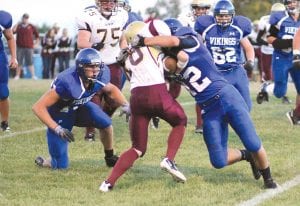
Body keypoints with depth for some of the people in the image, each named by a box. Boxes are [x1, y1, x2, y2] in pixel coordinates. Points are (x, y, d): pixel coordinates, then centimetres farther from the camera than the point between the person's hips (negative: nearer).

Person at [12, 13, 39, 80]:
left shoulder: (31, 27, 6)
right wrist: (17, 24, -12)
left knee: (30, 62, -5)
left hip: (29, 47, -1)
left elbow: (37, 35, 12)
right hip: (20, 47, 1)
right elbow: (13, 31, -10)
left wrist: (36, 43, 6)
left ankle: (33, 75, -7)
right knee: (19, 62, 3)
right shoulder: (18, 26, 7)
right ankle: (17, 75, 9)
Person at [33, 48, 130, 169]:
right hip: (60, 114, -5)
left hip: (79, 107, 5)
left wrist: (125, 105, -11)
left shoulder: (99, 77, -19)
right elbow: (38, 107, -36)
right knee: (61, 165, -7)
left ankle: (110, 158, 5)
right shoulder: (67, 83, -38)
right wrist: (57, 129, -40)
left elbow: (111, 90, 6)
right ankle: (43, 162, 29)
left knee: (105, 123, -22)